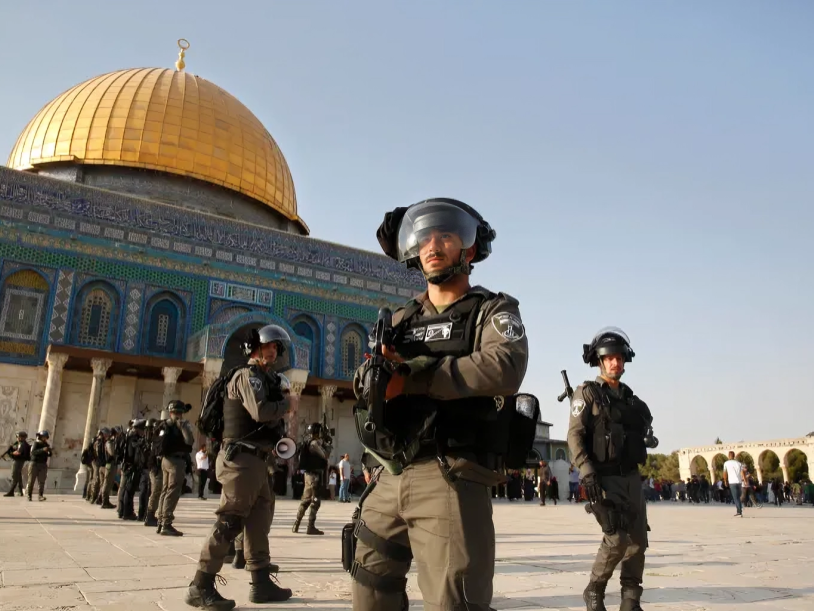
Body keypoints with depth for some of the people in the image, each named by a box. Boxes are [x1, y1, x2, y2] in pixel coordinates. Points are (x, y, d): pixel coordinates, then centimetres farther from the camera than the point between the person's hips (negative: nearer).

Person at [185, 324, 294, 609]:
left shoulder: (261, 378, 19)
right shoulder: (249, 375, -11)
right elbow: (260, 412, -25)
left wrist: (280, 397, 5)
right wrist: (286, 404, -9)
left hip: (255, 462, 10)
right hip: (243, 460, -10)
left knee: (259, 522, 12)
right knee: (229, 522, -7)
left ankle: (261, 583, 19)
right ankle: (200, 587, 0)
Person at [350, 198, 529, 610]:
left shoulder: (493, 311, 0)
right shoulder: (402, 320, 16)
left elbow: (505, 368, -20)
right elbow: (365, 383, 12)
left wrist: (410, 378, -16)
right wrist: (377, 370, -13)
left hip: (449, 480, -6)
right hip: (390, 480, 6)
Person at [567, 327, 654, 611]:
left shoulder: (630, 398, 16)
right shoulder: (587, 393, -3)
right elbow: (575, 435, -12)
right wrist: (586, 471, -23)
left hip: (632, 478, 7)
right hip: (604, 478, -7)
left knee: (638, 540, 5)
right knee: (617, 538, -14)